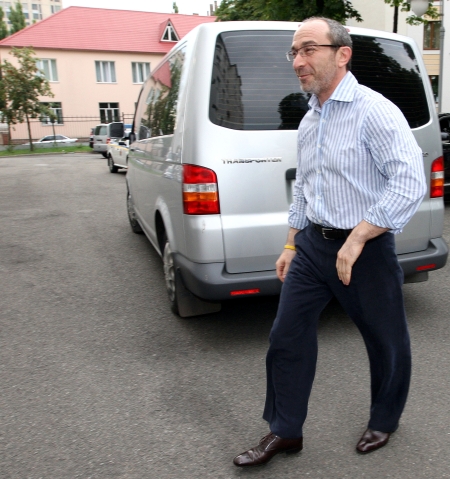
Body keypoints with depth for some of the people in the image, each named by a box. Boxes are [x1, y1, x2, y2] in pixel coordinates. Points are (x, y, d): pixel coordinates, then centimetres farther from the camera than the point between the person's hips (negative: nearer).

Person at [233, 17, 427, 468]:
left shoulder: (373, 111, -14)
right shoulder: (308, 121, 11)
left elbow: (410, 183, -22)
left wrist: (356, 240, -23)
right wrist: (291, 245, 17)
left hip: (364, 249, -6)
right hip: (312, 244, 7)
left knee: (385, 341, 13)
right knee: (287, 337, 7)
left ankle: (384, 422, 39)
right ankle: (285, 431, 24)